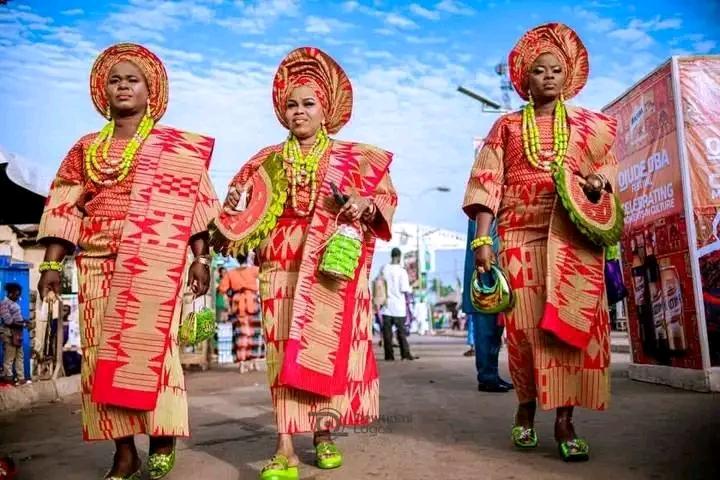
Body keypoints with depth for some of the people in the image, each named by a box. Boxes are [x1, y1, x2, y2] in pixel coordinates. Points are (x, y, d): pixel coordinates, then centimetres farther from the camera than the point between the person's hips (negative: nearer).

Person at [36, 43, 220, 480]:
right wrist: (52, 264, 2)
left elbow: (196, 204, 1)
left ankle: (163, 439, 7)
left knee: (150, 343, -10)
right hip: (98, 262, 4)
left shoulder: (178, 147, 8)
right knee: (101, 351, 1)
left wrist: (201, 258, -8)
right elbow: (64, 208, 11)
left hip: (155, 261, -3)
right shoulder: (86, 149, 16)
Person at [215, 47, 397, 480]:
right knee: (285, 348, -6)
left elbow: (387, 194, 7)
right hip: (284, 262, 1)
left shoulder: (354, 158, 10)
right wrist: (226, 230, -9)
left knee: (329, 345, -1)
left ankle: (324, 434, 14)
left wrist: (365, 204, -13)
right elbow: (242, 210, 11)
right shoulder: (267, 161, 14)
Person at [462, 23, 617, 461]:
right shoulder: (507, 126, 15)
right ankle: (526, 408, 15)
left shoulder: (590, 124, 19)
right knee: (525, 323, -2)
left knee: (572, 321, -7)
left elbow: (608, 167, 17)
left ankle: (565, 420, -1)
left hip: (573, 234, 1)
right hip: (520, 233, 0)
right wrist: (482, 239, -7)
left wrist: (597, 183, -9)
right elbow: (487, 182, 5)